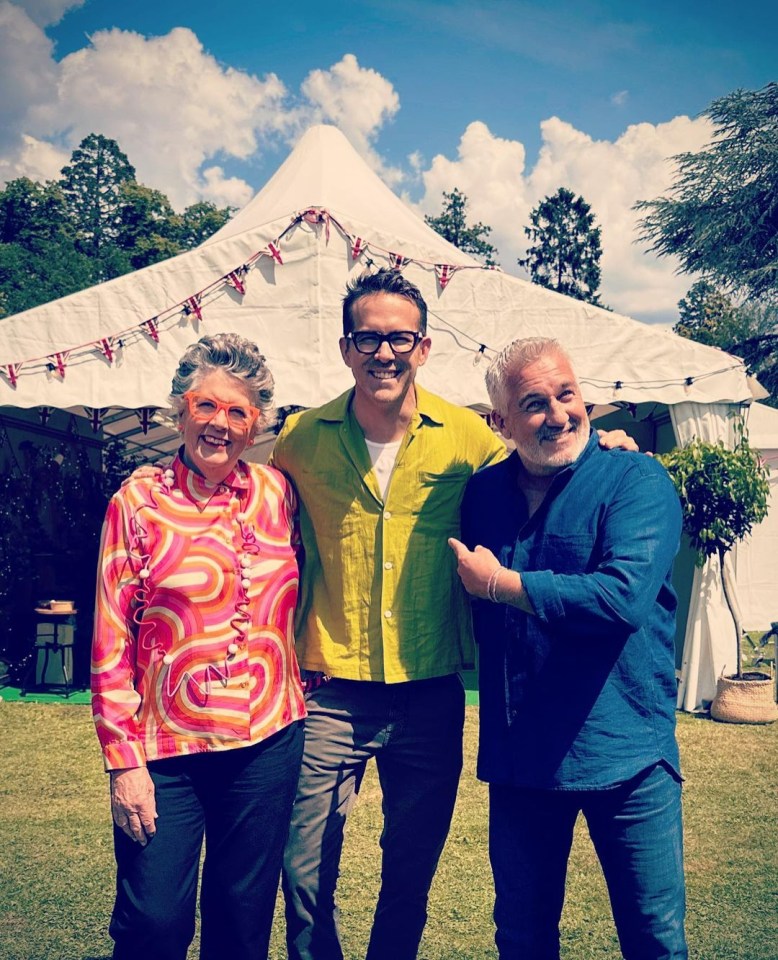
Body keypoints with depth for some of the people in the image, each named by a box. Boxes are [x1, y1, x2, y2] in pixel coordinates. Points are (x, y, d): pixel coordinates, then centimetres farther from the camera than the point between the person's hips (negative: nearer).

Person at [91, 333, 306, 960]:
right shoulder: (138, 502, -5)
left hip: (268, 742, 3)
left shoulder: (278, 492, 2)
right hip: (166, 749, -2)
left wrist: (301, 674, 6)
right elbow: (111, 644, -5)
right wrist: (124, 761, -7)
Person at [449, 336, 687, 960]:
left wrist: (499, 582, -16)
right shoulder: (483, 492, 5)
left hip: (625, 757, -4)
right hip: (519, 756, 4)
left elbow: (623, 596, -25)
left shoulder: (636, 481, -10)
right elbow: (477, 620, 17)